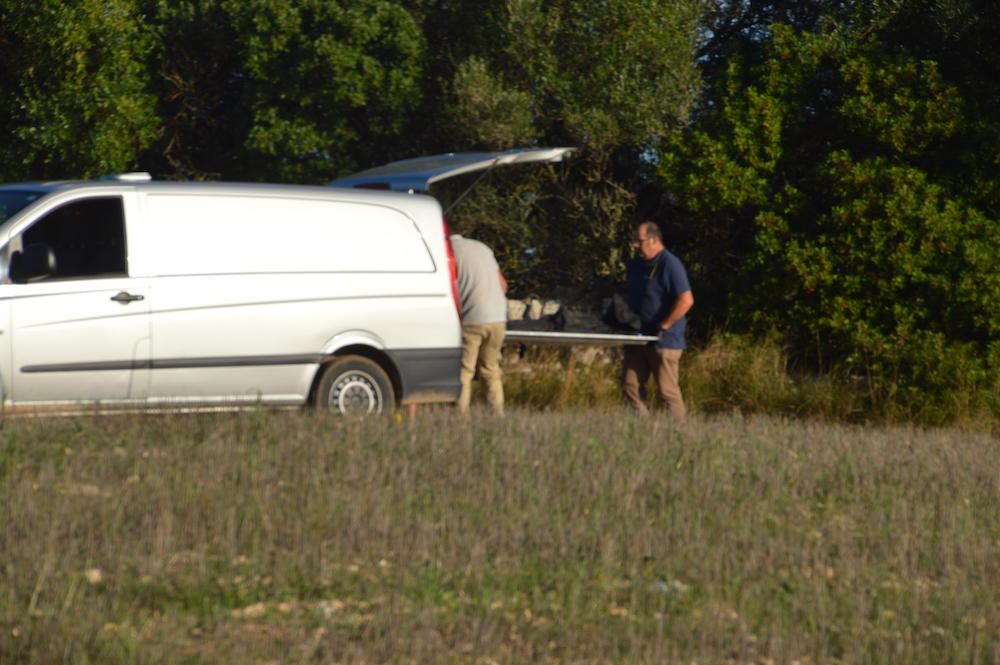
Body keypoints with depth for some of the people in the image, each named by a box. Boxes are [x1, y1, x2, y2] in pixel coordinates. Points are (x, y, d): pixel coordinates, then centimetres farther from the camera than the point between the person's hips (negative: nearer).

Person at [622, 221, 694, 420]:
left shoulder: (670, 265, -14)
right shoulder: (636, 265, 13)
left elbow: (686, 300, -21)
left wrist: (663, 326, -18)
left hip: (664, 340, -9)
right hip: (639, 337, 9)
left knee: (667, 389, -5)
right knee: (630, 384, 5)